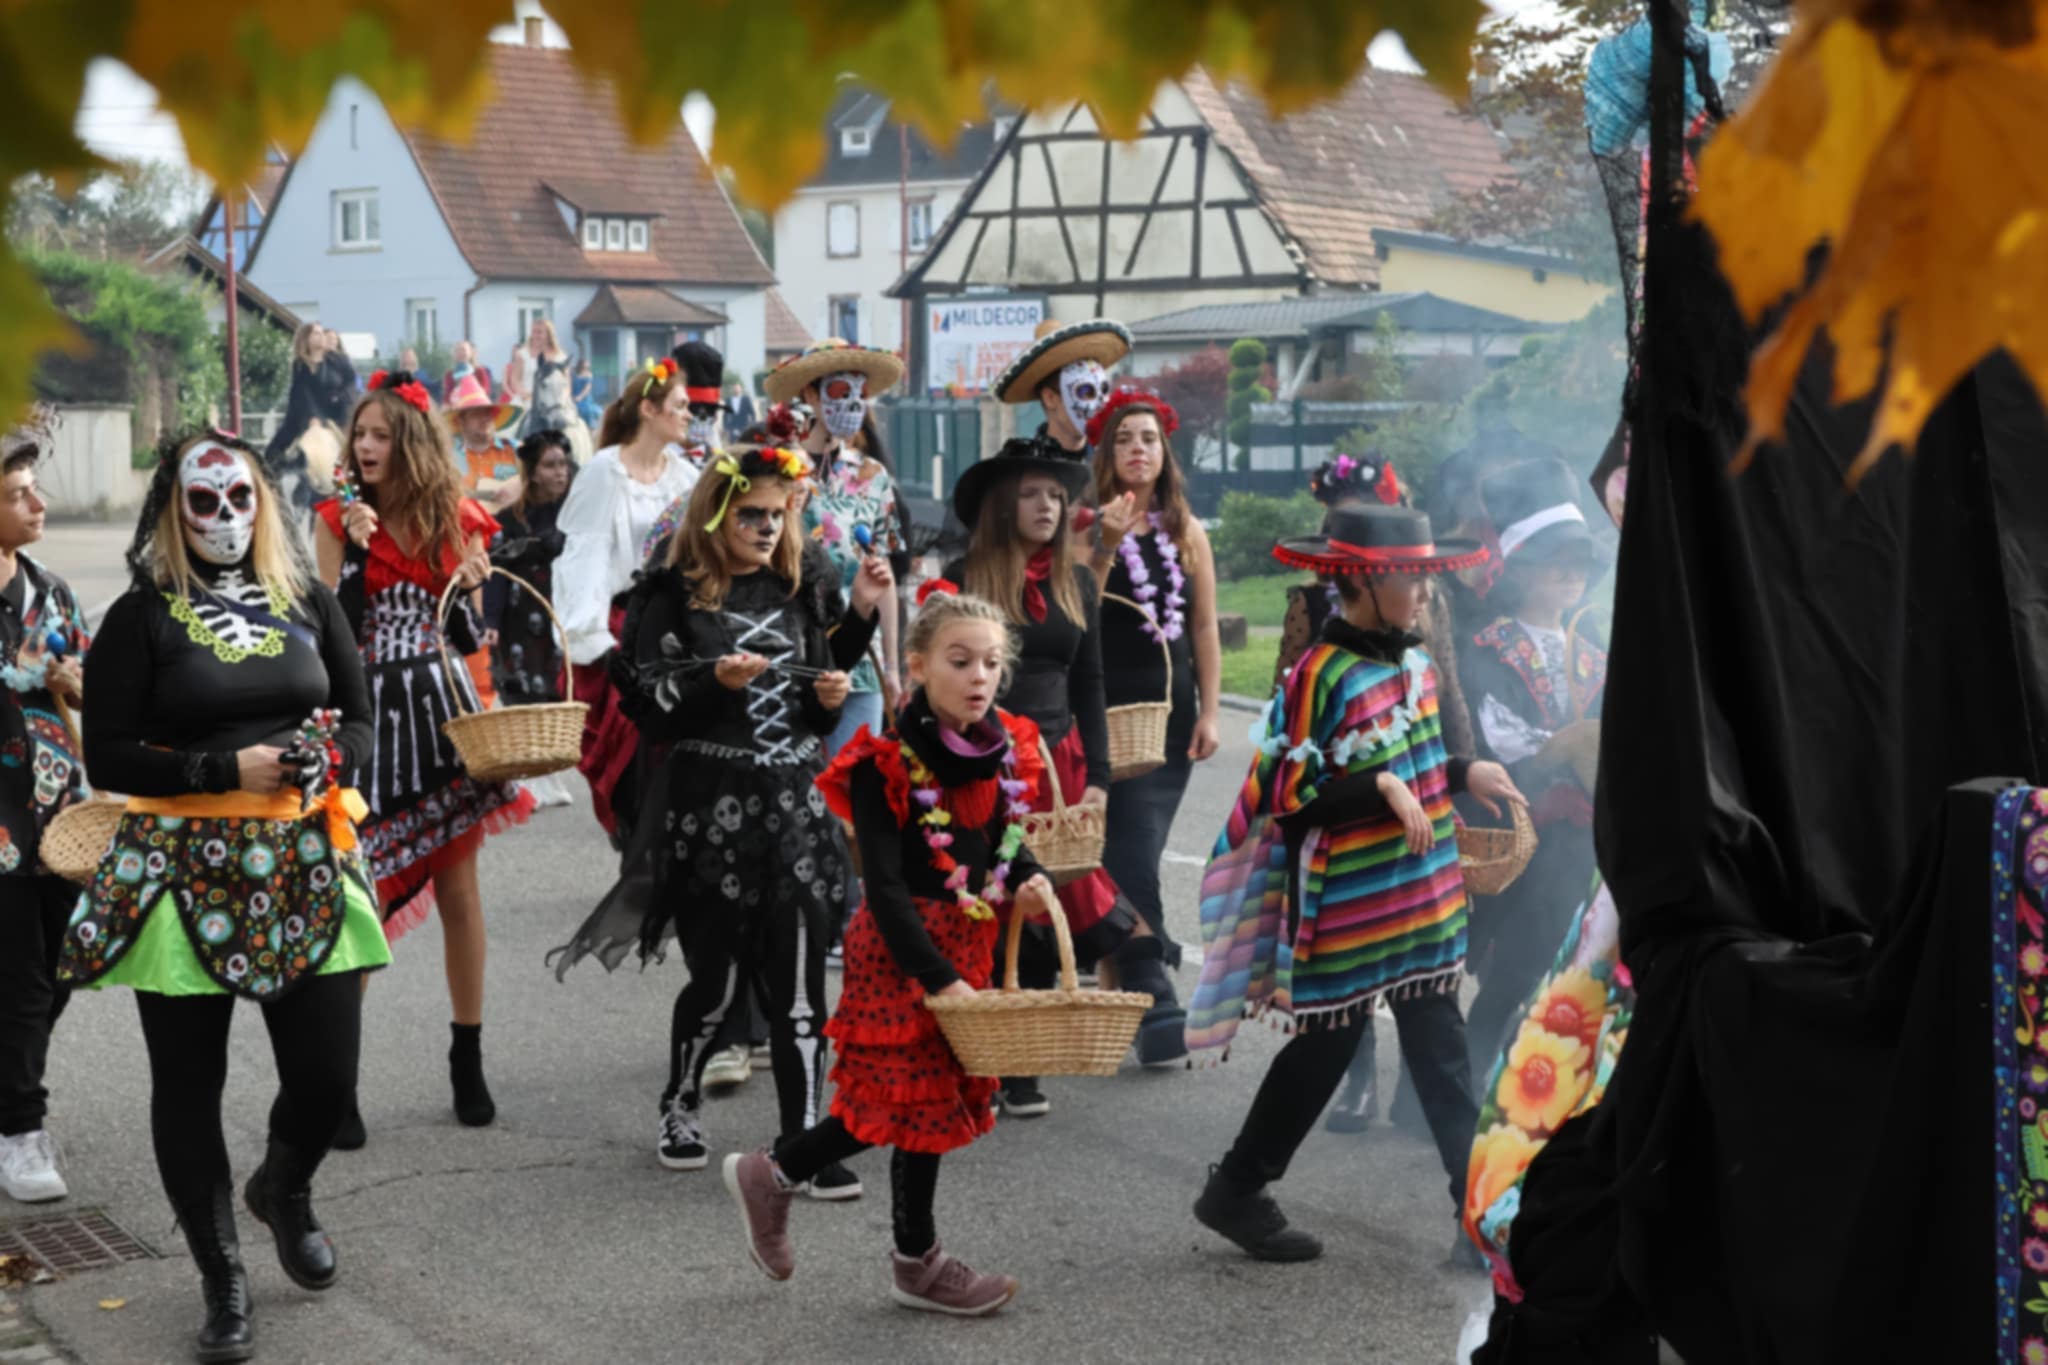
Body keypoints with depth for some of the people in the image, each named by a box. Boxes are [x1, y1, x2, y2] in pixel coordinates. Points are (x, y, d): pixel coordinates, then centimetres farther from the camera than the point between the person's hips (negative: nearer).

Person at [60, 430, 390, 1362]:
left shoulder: (307, 602, 10)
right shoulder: (143, 617, -1)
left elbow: (357, 718, 16)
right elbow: (106, 756, -6)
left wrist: (325, 762, -6)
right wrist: (227, 770, -16)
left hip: (304, 864, 3)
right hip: (184, 871, -3)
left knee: (328, 1076, 1)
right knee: (188, 1083, 3)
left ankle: (284, 1189, 36)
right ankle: (222, 1281, 19)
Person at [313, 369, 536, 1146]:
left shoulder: (454, 521, 5)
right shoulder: (339, 519, -1)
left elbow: (468, 638, 9)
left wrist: (472, 585, -9)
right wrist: (358, 549, -18)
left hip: (440, 704, 2)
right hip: (367, 711, -2)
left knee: (458, 888, 5)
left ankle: (468, 1061, 16)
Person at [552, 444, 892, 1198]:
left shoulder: (799, 593, 12)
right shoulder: (673, 597, -2)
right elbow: (649, 713, -6)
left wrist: (829, 697, -3)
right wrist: (716, 682, -20)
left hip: (794, 804, 4)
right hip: (709, 809, -3)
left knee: (798, 983, -3)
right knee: (717, 976, 5)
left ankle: (804, 1141, 0)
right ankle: (680, 1109, 29)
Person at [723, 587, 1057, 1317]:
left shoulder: (1007, 751, 2)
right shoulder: (885, 765, -18)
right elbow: (885, 888, -21)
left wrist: (1030, 881, -7)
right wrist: (938, 979, -26)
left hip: (968, 943, 7)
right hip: (902, 950, -7)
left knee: (922, 1093, 14)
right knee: (921, 1094, 3)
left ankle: (772, 1173, 30)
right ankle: (917, 1262, 23)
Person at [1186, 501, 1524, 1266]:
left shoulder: (1414, 663, 8)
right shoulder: (1323, 674, -16)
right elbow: (1290, 798, -18)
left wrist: (1461, 777, 10)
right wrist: (1381, 788, -26)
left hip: (1422, 901, 7)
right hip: (1347, 908, -7)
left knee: (1440, 1051, 7)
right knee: (1324, 1050, 6)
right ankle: (1235, 1193, 22)